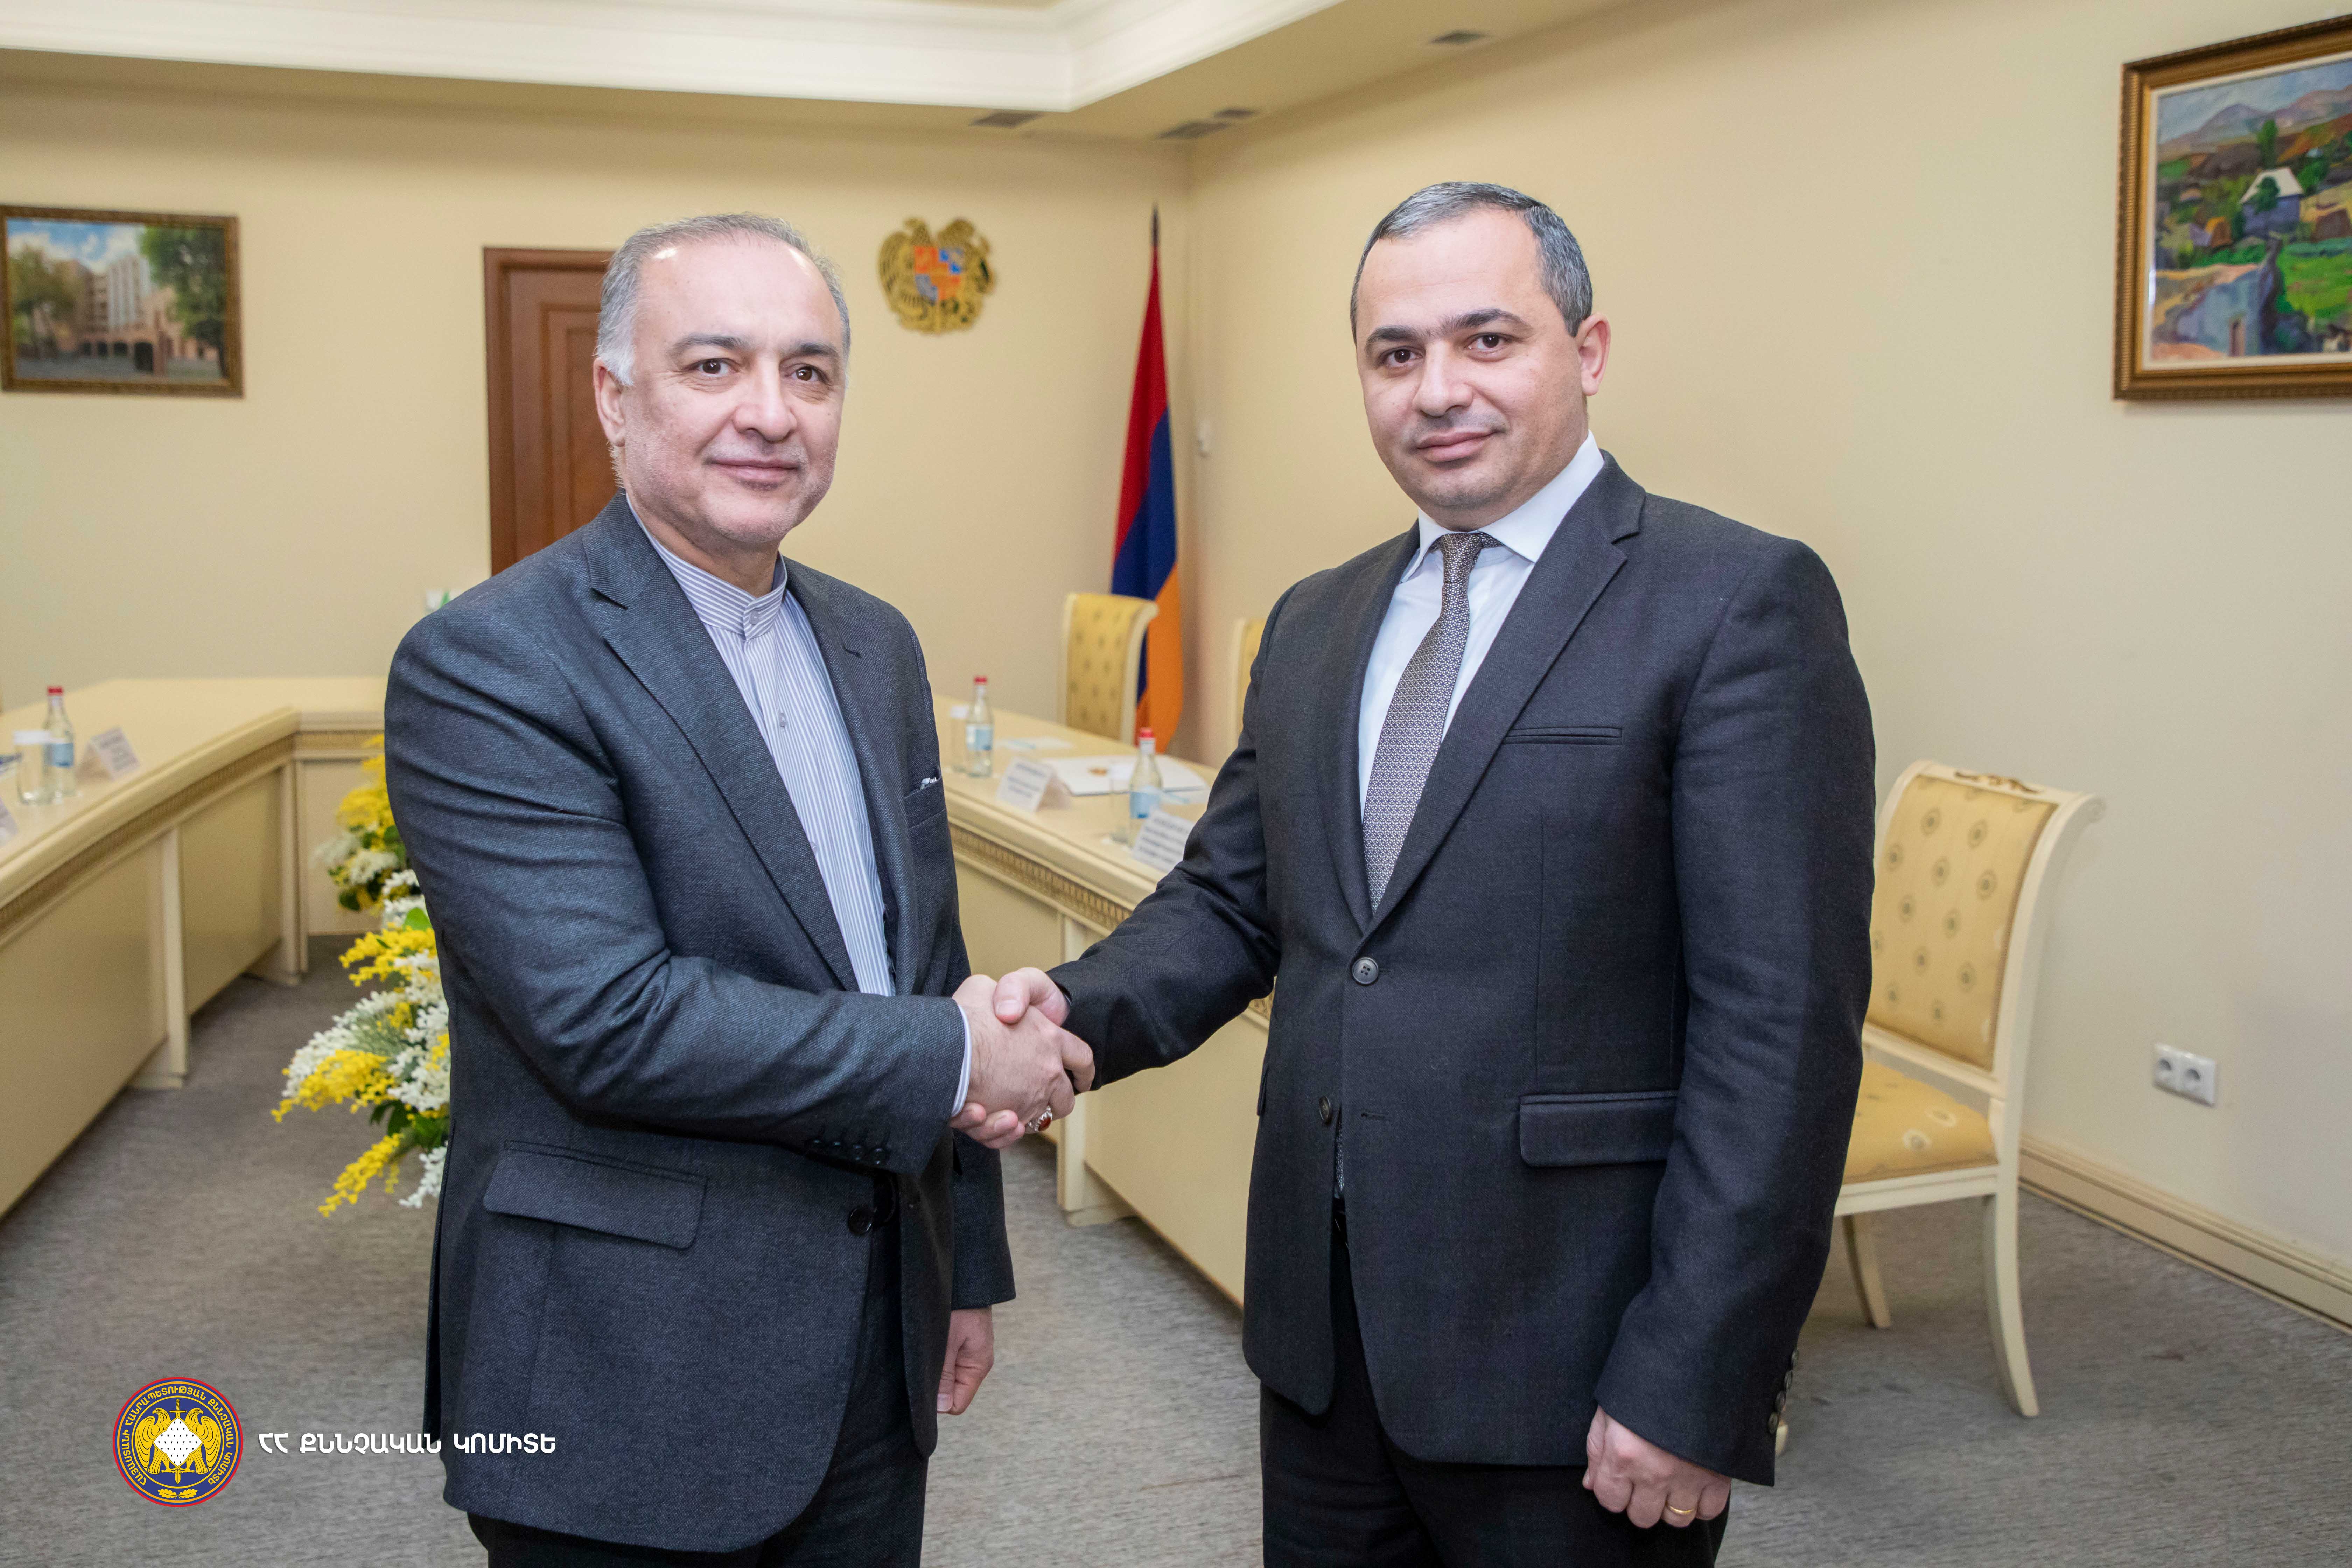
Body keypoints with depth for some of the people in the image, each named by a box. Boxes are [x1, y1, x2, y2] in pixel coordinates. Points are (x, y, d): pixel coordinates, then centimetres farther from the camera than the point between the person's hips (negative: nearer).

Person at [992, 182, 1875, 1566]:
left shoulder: (1736, 604, -11)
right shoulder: (1315, 624, 11)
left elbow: (1782, 1026, -15)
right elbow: (1232, 897, 14)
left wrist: (1696, 1387, -17)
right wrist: (1080, 1009, -7)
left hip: (1570, 1354, -6)